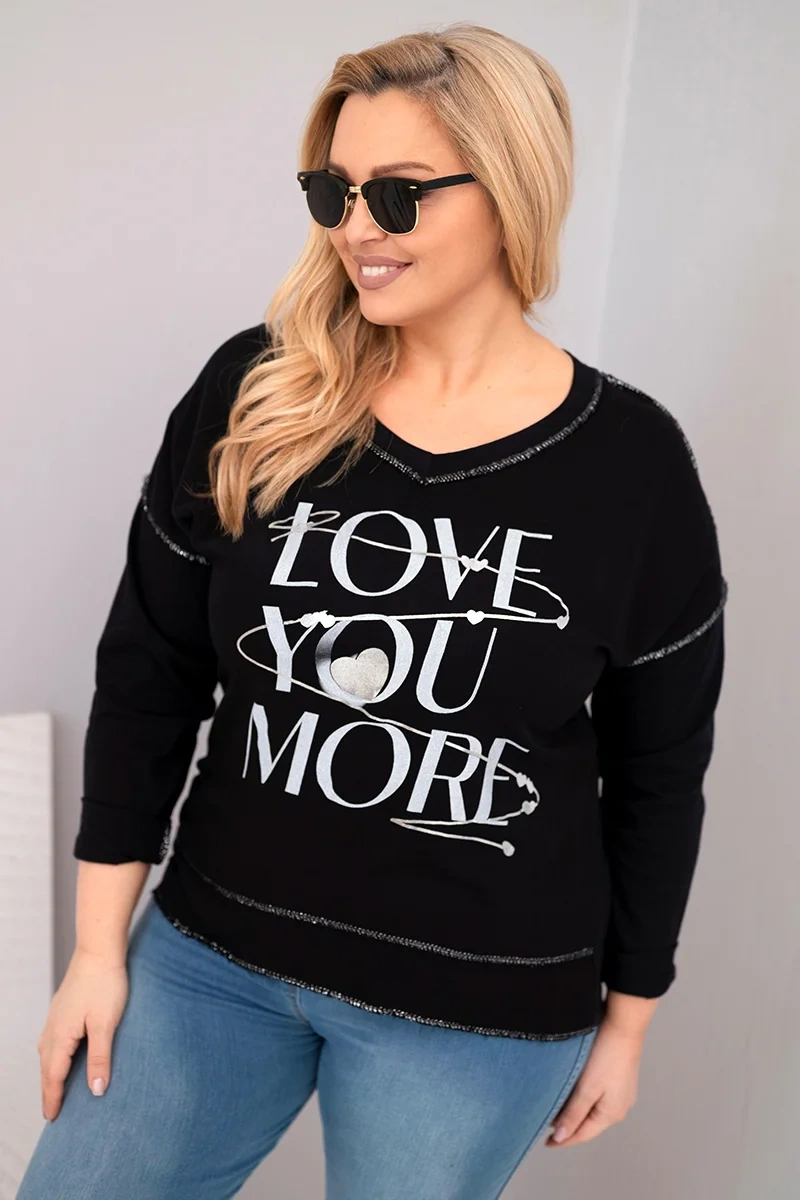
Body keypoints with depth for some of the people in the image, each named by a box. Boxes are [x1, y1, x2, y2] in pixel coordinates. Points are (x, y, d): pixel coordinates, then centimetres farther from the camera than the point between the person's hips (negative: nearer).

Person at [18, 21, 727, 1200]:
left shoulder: (633, 458, -10)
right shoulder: (252, 394, -7)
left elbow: (658, 767, -1)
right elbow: (147, 672, -1)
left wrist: (628, 1012, 6)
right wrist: (100, 944, 1)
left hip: (482, 1006, -1)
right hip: (210, 950, 3)